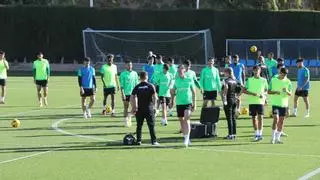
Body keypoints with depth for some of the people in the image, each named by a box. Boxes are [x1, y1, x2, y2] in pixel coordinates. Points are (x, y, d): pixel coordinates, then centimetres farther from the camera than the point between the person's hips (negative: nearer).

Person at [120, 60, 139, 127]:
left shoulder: (134, 73, 7)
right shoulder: (123, 74, -3)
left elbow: (136, 83, 12)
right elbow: (121, 84, -5)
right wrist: (123, 93, -12)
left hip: (133, 93, 3)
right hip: (126, 93, -3)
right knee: (126, 107, 2)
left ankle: (129, 116, 21)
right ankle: (126, 120, 10)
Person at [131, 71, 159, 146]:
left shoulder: (137, 87, 4)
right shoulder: (150, 86, -3)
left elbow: (132, 98, 0)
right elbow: (154, 97, -8)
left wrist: (133, 108, 7)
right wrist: (154, 105, 6)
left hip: (139, 109, 2)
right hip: (149, 108, -2)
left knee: (139, 125, 11)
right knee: (151, 125, 2)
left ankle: (138, 141, 11)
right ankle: (154, 141, -1)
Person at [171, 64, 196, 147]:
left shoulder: (189, 80, 1)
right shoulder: (176, 81, 7)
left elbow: (193, 92, 6)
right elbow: (173, 92, 18)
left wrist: (194, 103, 4)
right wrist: (172, 92, -3)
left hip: (188, 102, -3)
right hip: (179, 103, 3)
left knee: (186, 118, -20)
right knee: (181, 121, 7)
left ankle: (187, 138, -20)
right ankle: (186, 139, 18)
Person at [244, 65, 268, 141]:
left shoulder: (264, 80, 5)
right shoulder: (249, 80, 5)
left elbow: (266, 90, 13)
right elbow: (244, 90, 2)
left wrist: (263, 94, -9)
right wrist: (252, 93, -12)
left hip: (260, 101, -1)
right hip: (251, 101, 1)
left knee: (260, 116, -11)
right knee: (254, 117, 6)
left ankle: (260, 134, -11)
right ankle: (256, 133, 17)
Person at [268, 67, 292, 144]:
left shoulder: (288, 82, 4)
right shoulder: (273, 80, 0)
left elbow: (290, 94, 3)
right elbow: (269, 91, 3)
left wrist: (287, 91, -20)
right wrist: (275, 92, -17)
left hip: (284, 104, 3)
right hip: (275, 103, -3)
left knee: (281, 121, 5)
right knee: (276, 119, -15)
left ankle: (277, 138, 14)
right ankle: (273, 137, -6)